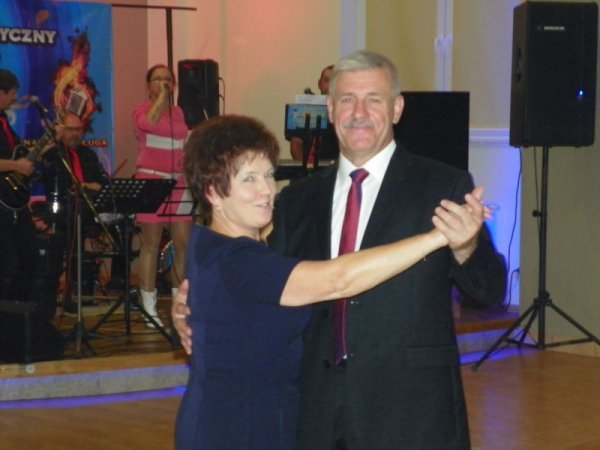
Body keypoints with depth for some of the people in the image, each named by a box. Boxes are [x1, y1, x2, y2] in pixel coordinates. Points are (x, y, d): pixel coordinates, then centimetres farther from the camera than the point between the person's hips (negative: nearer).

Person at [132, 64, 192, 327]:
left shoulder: (178, 112, 16)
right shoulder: (142, 109, -1)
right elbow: (149, 122, -25)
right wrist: (161, 96, -14)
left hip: (179, 183, 5)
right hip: (151, 181, -5)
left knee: (183, 243, 4)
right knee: (151, 244, -3)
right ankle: (149, 308, 1)